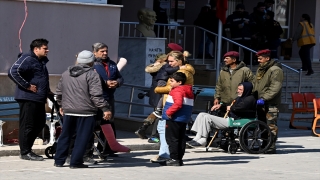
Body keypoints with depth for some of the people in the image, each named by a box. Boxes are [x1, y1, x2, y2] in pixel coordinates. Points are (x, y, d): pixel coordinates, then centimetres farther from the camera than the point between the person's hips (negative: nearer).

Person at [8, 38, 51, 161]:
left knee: (40, 123, 12)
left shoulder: (41, 61, 19)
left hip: (39, 99, 10)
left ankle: (27, 149, 21)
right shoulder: (27, 59, -11)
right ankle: (25, 152, -1)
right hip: (28, 98, -10)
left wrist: (47, 91, 22)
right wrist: (27, 85, -21)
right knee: (27, 125, -6)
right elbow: (13, 72, -24)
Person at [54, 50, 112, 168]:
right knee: (82, 137, 0)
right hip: (85, 112, -6)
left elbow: (59, 92, 20)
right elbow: (96, 95, -17)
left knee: (65, 136, 16)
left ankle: (59, 161, 19)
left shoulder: (65, 74, 13)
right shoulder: (91, 74, -8)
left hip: (68, 111, 6)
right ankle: (76, 162, -3)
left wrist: (61, 105, 34)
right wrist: (105, 109, -17)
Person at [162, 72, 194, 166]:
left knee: (172, 139, -3)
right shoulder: (188, 91, 15)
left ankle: (174, 159, -5)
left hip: (174, 119, -9)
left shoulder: (177, 91, -15)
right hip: (184, 120, 9)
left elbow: (178, 103, -29)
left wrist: (169, 112, -20)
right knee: (181, 139, 12)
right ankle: (179, 158, 16)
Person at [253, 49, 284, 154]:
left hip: (271, 103, -9)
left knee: (271, 126, -9)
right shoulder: (260, 69, 17)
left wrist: (264, 98, -24)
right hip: (260, 103, 9)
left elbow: (275, 88, -19)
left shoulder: (275, 70, -11)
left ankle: (271, 147, -8)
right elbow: (255, 84, 25)